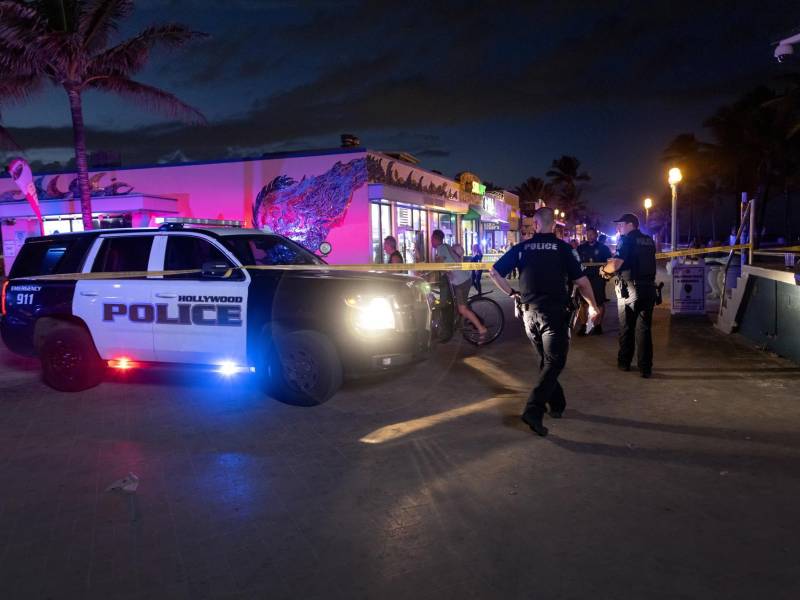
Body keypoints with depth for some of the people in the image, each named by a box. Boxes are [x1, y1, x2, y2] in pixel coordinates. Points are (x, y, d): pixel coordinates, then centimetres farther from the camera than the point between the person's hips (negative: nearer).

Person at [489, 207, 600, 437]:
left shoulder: (522, 248, 4)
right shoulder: (562, 247, -4)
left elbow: (494, 273, 2)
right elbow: (581, 281, -4)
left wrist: (511, 293, 14)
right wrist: (593, 305, 11)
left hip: (529, 312, 4)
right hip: (554, 312, -4)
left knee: (546, 360, 19)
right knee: (554, 362, -1)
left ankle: (557, 405, 29)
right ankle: (533, 411, -14)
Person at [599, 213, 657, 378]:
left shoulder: (627, 240, -9)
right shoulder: (649, 241, 10)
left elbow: (616, 265, -20)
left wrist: (604, 270, 0)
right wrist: (613, 266, 25)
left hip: (629, 289, -5)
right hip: (649, 288, 5)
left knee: (626, 327, 10)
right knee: (644, 328, 6)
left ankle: (624, 362, 22)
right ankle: (645, 367, 4)